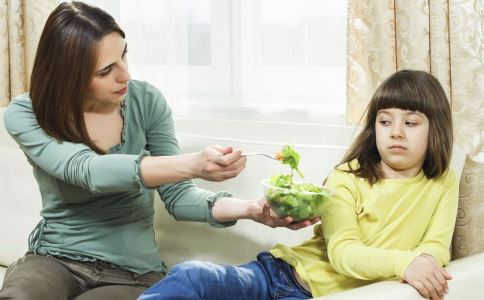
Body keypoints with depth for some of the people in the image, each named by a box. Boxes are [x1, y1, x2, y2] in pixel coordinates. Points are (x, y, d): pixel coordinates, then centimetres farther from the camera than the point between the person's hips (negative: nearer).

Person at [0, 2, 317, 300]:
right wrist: (194, 164, -41)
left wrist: (249, 209, -24)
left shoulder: (146, 101, -6)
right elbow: (86, 171, -28)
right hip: (54, 258, -1)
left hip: (132, 272, 1)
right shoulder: (26, 114, -11)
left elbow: (177, 195, -5)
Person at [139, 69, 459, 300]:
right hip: (282, 271, 2)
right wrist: (403, 262, -28)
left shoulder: (443, 184, 7)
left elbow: (436, 248, -1)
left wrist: (424, 262, -26)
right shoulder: (347, 178, 1)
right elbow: (342, 252, -11)